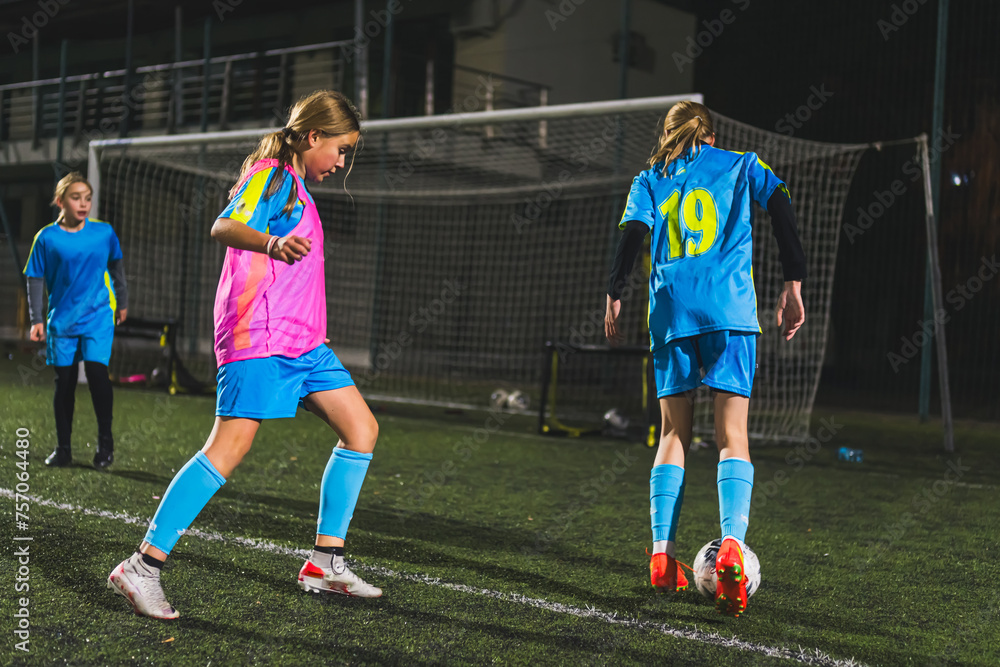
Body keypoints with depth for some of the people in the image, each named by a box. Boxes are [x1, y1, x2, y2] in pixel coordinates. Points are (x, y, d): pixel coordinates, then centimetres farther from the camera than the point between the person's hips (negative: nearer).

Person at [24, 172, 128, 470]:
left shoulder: (104, 232, -1)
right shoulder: (47, 238, -5)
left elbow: (116, 268, 15)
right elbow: (35, 280, 0)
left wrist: (122, 301, 22)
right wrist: (36, 320, -6)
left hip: (98, 316, -1)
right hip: (62, 320, 1)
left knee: (96, 370, -16)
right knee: (64, 381, 4)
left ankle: (105, 440, 0)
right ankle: (63, 448, 16)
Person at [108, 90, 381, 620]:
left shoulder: (294, 185, 23)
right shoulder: (272, 174, -6)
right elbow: (224, 227, -24)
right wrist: (272, 243, -44)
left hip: (302, 341, 10)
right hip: (259, 337, -10)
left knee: (362, 430, 5)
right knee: (230, 446, -16)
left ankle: (325, 563, 11)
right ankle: (142, 567, -11)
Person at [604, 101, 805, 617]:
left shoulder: (649, 180, 18)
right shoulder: (741, 166, 17)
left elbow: (632, 233, 3)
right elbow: (783, 213, 4)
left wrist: (614, 297, 1)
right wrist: (793, 286, 2)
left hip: (670, 313, 2)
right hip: (730, 309, -2)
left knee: (674, 433, 9)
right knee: (732, 435, -3)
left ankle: (662, 556, 3)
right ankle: (732, 544, -24)